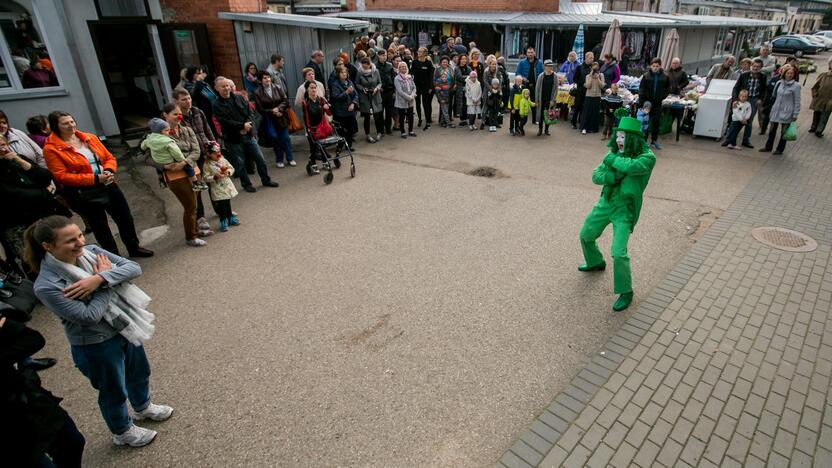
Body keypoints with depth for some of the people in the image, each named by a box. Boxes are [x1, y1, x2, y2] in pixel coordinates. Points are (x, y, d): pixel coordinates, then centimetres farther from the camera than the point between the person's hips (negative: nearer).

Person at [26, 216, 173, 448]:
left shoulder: (90, 251, -11)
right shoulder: (46, 286, -26)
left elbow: (134, 268, -16)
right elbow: (89, 316, -27)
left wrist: (99, 279, -29)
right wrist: (108, 281, -20)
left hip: (126, 327, 6)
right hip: (98, 345, -6)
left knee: (139, 373, 28)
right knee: (114, 391, 19)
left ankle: (143, 407, 58)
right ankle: (123, 432, 47)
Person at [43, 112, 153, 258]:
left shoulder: (90, 138, 5)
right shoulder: (51, 149, -9)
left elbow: (109, 157, 11)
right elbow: (62, 176, -15)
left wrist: (109, 171, -11)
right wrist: (95, 179, -21)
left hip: (108, 185, 5)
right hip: (84, 194, -5)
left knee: (125, 217, 13)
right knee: (100, 227, 10)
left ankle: (134, 248, 33)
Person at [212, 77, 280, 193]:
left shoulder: (239, 98, 7)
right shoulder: (217, 105, -6)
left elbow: (251, 112, 3)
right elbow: (225, 121, -16)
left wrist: (248, 125, -14)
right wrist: (243, 126, -20)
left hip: (248, 135, 4)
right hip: (233, 139, -4)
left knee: (260, 159, 9)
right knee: (240, 164, 6)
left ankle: (266, 180, 25)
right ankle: (246, 184, 22)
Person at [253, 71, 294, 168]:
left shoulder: (277, 87, 0)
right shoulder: (257, 93, -6)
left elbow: (285, 100, -2)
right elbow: (260, 109, -6)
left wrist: (278, 108, -17)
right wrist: (272, 112, -12)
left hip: (281, 117, 2)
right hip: (268, 119, -2)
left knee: (285, 137, 2)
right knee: (275, 138, -2)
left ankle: (289, 158, 15)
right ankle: (279, 160, 12)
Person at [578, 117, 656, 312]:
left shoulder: (647, 157, -16)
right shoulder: (615, 153, 0)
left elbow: (631, 166, -37)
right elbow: (596, 176, -2)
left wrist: (611, 159, -20)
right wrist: (610, 176, -23)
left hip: (624, 210, -6)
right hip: (605, 203, 7)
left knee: (618, 253, -16)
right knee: (586, 235, 21)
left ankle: (625, 292, 5)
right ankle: (596, 263, 51)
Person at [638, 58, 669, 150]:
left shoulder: (665, 76, 2)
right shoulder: (646, 76, -2)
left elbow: (668, 89, 12)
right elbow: (641, 89, -3)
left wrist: (662, 97, -1)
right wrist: (641, 100, -12)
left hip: (658, 103, 2)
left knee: (656, 122, 7)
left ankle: (654, 140, 16)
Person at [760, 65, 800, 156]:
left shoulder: (796, 85, -10)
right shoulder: (779, 83, 3)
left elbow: (797, 101, -9)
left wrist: (795, 114, -10)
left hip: (786, 112, -4)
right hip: (776, 110, 4)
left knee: (784, 131, 6)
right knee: (772, 129, 11)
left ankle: (780, 149, 15)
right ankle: (768, 146, 24)